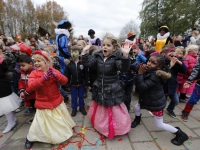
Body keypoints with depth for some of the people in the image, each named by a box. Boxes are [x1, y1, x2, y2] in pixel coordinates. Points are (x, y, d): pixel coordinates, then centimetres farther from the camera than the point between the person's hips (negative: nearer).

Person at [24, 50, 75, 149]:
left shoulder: (53, 71, -7)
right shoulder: (34, 74, -9)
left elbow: (64, 81, -18)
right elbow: (31, 86, -27)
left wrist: (55, 75, -36)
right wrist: (44, 78, -40)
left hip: (57, 102, 2)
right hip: (43, 105, -1)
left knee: (61, 120, 20)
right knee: (40, 123, 9)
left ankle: (66, 128, 50)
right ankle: (30, 138, 39)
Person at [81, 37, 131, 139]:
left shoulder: (116, 58, -15)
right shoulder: (98, 57, -2)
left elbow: (124, 68, -30)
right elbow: (87, 64, -6)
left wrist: (125, 55, -44)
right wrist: (85, 52, -15)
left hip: (112, 90, -5)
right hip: (100, 89, 5)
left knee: (114, 111, 11)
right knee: (99, 110, 26)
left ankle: (114, 129, 38)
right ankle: (100, 125, 54)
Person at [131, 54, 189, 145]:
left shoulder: (155, 76, -32)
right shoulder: (149, 71, -4)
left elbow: (141, 87, -38)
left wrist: (140, 73, -37)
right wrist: (141, 71, -16)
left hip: (156, 103, -8)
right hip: (147, 99, 8)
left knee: (160, 125, 7)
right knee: (136, 107, 21)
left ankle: (181, 134, 31)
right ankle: (137, 119, 53)